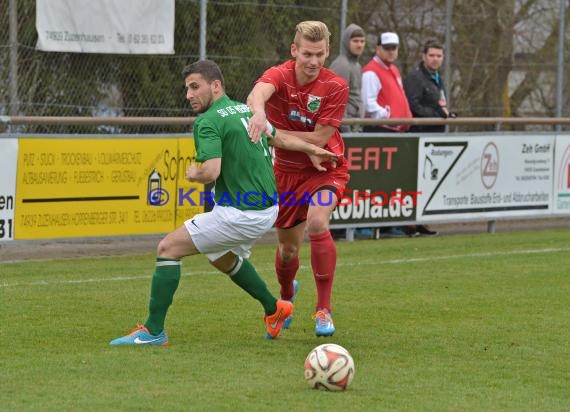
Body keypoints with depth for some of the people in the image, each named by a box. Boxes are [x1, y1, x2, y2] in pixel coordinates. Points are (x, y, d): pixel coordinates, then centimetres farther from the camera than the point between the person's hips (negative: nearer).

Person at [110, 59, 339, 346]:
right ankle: (274, 309, 42)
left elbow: (211, 172, -28)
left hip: (240, 215, -9)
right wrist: (312, 149, 43)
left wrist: (192, 173, -6)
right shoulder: (245, 110, 12)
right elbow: (279, 138, 27)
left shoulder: (208, 122, -16)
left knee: (168, 248, -5)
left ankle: (153, 331, -7)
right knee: (222, 257, 35)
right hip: (267, 209, 9)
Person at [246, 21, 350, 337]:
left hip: (324, 168, -2)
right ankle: (286, 295, 48)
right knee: (288, 246, 11)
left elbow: (319, 139, -21)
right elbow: (259, 92, -41)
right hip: (286, 170, 2)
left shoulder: (336, 87, -17)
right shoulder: (279, 75, -16)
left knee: (317, 222, -31)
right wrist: (259, 113, -65)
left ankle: (323, 310, -20)